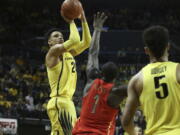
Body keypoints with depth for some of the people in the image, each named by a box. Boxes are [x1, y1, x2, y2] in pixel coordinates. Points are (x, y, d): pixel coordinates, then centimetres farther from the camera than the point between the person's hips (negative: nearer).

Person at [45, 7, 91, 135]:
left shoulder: (68, 53, 19)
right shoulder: (53, 51, -7)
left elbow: (86, 42, 16)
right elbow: (74, 41, -21)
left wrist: (83, 20, 10)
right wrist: (71, 22, -7)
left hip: (68, 101, 10)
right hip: (59, 102, -10)